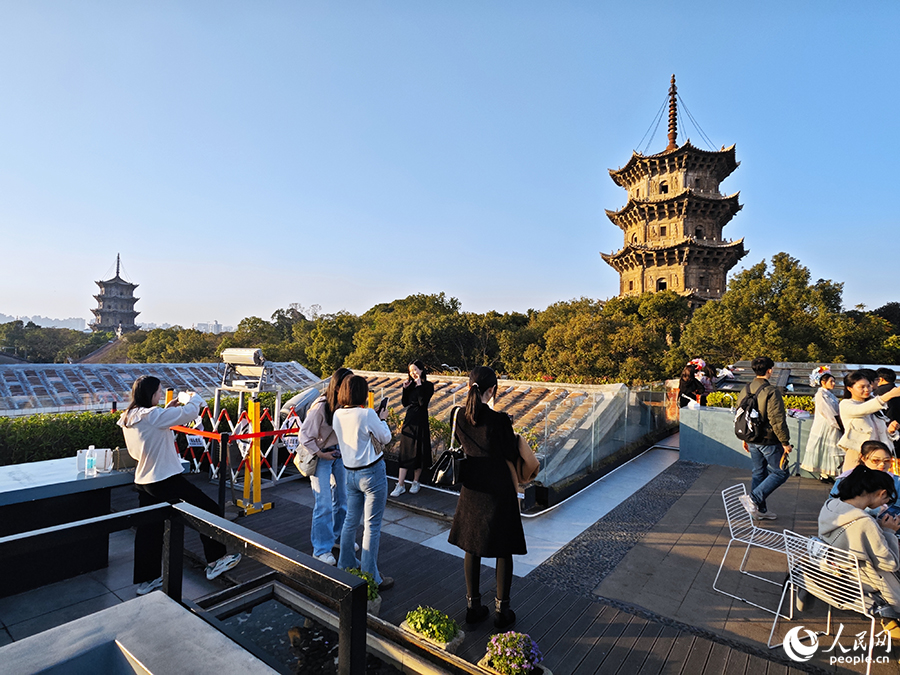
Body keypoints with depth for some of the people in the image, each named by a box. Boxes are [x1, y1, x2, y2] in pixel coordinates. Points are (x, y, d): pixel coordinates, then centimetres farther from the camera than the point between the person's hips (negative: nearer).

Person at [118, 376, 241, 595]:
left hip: (143, 482, 10)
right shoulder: (153, 415, -21)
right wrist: (194, 398, 1)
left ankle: (146, 580, 28)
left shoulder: (129, 419, 7)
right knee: (208, 509, 3)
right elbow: (189, 413, -19)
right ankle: (215, 561, 12)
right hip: (166, 479, -10)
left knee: (148, 530, 17)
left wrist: (167, 410, 14)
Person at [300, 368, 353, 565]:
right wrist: (320, 453, -15)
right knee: (324, 504, -1)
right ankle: (321, 549, 14)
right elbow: (304, 434, -19)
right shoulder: (321, 406, -24)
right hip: (322, 457, -6)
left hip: (340, 454, 6)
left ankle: (339, 535, 38)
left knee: (342, 498, 17)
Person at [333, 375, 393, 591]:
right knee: (372, 526, 4)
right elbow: (386, 438, -8)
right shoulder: (367, 414, -21)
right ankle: (371, 578, 14)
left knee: (351, 520, 21)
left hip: (351, 473, 7)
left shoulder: (338, 415, -1)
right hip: (372, 473, -7)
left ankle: (346, 564, 38)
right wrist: (382, 419, 6)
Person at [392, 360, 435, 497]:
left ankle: (416, 482, 21)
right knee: (404, 452, 3)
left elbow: (423, 402, -19)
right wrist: (405, 389, -4)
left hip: (420, 422, -5)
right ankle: (400, 485, 6)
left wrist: (419, 386, -17)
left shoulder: (428, 385, -6)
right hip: (408, 421, 5)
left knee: (418, 453, 5)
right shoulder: (411, 385, 9)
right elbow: (405, 403, 7)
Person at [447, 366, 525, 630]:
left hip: (471, 487, 4)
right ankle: (502, 610, 26)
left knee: (472, 548, 18)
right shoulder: (499, 420, -23)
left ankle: (473, 606, 31)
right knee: (504, 550, 13)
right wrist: (513, 435, 6)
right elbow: (511, 455, -11)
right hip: (499, 489, -4)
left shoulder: (457, 416, -8)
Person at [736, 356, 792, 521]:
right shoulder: (771, 392, -18)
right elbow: (777, 421, -19)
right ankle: (753, 498, -3)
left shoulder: (745, 390, 5)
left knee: (759, 473, 16)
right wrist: (785, 442, -9)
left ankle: (760, 509, 23)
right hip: (769, 441, -7)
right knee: (780, 473, 7)